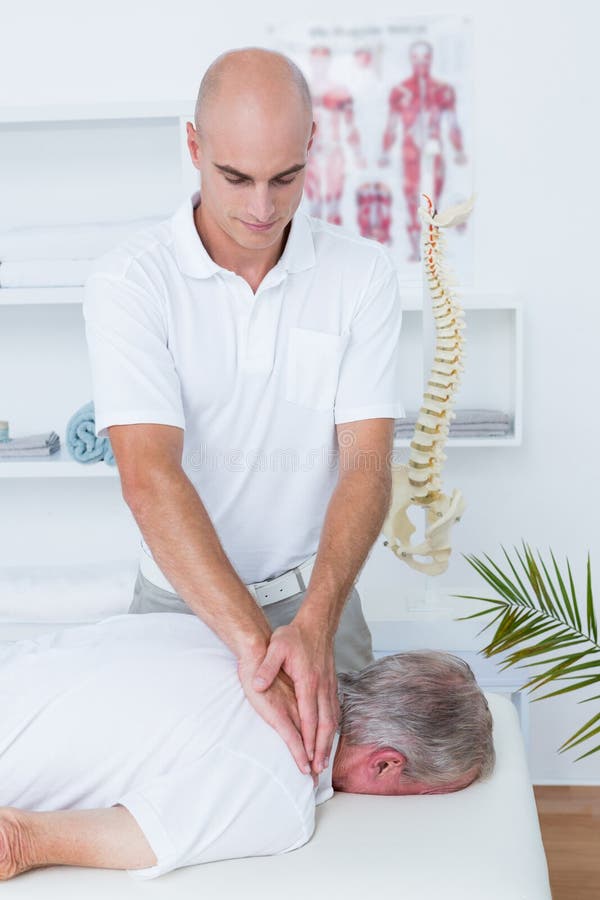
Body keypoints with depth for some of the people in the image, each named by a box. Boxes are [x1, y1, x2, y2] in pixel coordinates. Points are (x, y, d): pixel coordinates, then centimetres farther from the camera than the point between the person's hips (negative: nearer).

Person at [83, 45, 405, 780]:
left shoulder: (361, 272, -9)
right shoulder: (130, 280, -15)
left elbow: (366, 465, -15)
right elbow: (149, 478, -26)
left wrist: (314, 624, -30)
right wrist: (255, 645, -36)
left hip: (315, 598, 2)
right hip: (178, 601, -1)